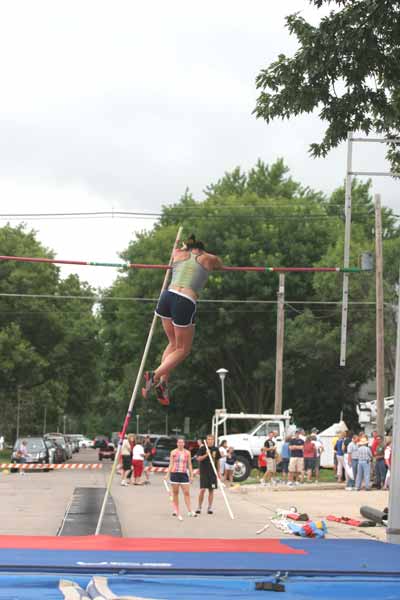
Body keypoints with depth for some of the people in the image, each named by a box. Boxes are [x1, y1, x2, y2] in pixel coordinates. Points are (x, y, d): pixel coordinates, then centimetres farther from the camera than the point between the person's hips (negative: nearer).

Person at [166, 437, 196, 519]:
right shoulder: (173, 452, 4)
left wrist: (191, 475, 7)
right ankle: (176, 511, 11)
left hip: (184, 474, 1)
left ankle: (189, 511, -4)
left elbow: (189, 465, 10)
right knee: (175, 493, 4)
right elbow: (171, 464, 4)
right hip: (174, 473, -1)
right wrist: (167, 474, -3)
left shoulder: (187, 453, 7)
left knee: (187, 492, -5)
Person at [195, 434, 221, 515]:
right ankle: (199, 507, 4)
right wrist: (206, 455, -24)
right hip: (204, 472, -3)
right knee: (202, 490, -7)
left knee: (211, 490, 6)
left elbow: (217, 461, 14)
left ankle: (210, 508, 13)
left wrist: (218, 472, 12)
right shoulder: (202, 448, -2)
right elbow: (198, 458, -10)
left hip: (213, 472, 3)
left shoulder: (215, 449, 8)